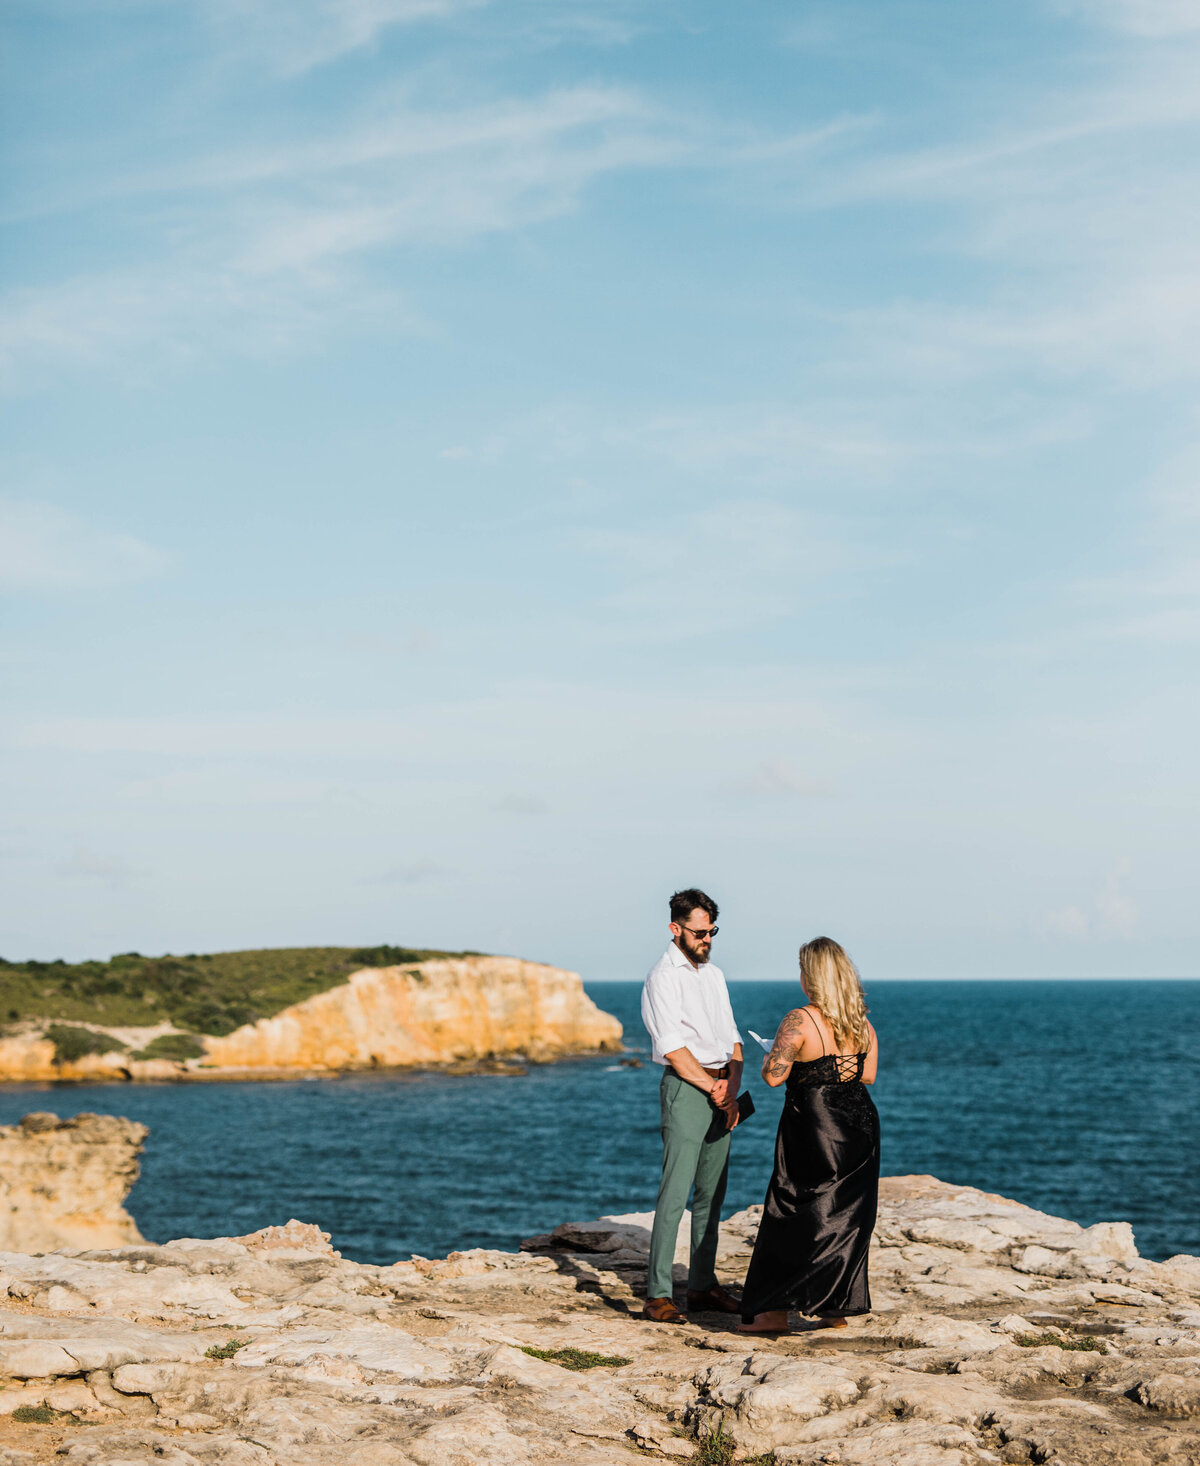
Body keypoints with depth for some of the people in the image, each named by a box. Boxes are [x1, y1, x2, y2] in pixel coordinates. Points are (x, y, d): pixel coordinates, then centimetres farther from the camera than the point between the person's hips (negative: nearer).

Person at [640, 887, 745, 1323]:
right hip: (685, 1089, -7)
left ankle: (703, 1286, 16)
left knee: (711, 1192, 9)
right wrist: (711, 1087, -12)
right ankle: (658, 1295, -11)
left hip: (720, 1092, 7)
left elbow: (731, 1039, 14)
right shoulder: (663, 977, -7)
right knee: (675, 1193, -11)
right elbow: (673, 1047, -13)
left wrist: (732, 1088, 0)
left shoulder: (714, 975, 16)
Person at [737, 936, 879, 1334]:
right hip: (858, 1123, 6)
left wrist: (773, 1054, 1)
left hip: (813, 1127, -6)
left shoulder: (800, 1021, -17)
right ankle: (836, 1308, 17)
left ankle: (774, 1312, 5)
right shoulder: (862, 1024, 4)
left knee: (792, 1216, 3)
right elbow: (868, 1076, 12)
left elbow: (773, 1075, -20)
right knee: (847, 1216, 13)